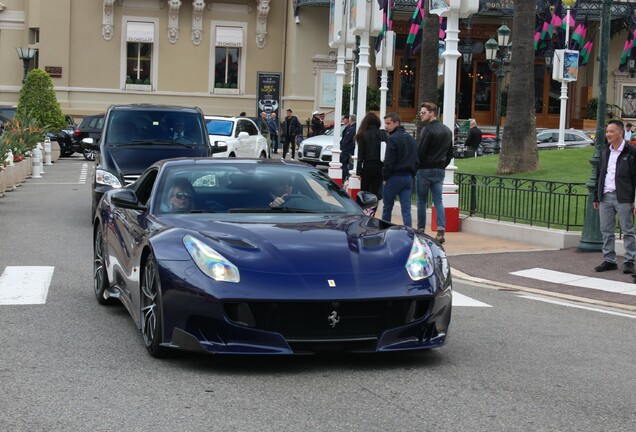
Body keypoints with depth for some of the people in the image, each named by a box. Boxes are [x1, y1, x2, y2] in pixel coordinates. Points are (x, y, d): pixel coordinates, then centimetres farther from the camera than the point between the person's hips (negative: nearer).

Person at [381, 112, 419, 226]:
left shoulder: (393, 139, -12)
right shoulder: (412, 139, 13)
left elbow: (388, 161, -15)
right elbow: (416, 160, 14)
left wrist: (385, 177, -4)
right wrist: (411, 175, 14)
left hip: (395, 177, -6)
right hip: (408, 178, 6)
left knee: (387, 207, 8)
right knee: (406, 209, 2)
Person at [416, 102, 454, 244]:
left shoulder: (428, 130, -14)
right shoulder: (447, 130, 11)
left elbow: (420, 152, -15)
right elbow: (450, 152, 16)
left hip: (425, 170, -6)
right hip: (440, 171, 6)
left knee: (422, 201, 4)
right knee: (438, 201, 6)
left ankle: (421, 230, 8)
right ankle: (441, 231, -5)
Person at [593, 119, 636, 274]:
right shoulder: (605, 152, 14)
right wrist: (597, 197, 16)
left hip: (623, 198, -6)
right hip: (605, 197, 6)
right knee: (606, 231, 7)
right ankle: (609, 260, 15)